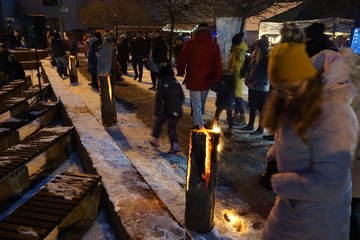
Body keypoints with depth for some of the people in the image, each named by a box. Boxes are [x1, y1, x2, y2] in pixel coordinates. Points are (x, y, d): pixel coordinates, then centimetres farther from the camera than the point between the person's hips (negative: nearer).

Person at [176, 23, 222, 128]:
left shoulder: (190, 43, -5)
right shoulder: (215, 46, 0)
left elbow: (182, 61, -2)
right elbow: (218, 65, 0)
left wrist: (180, 74, 12)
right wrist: (216, 80, 8)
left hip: (194, 79, -3)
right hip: (207, 80, 3)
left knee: (196, 104, 3)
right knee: (201, 103, 20)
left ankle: (199, 124, -4)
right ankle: (197, 122, 36)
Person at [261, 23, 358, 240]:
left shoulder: (333, 116, -30)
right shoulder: (297, 104, -3)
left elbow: (327, 182, -29)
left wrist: (278, 183, -22)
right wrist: (273, 158, -4)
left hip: (317, 213, -7)